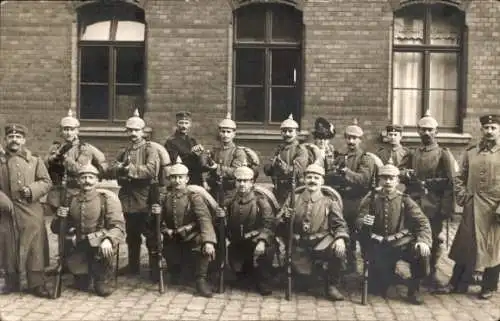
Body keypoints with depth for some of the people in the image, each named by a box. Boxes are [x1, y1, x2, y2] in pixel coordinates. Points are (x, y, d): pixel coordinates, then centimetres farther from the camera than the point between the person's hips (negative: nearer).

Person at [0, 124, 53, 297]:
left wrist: (32, 190, -13)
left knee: (35, 247, -2)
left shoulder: (34, 160, 7)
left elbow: (46, 182, 3)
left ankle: (36, 284, 4)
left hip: (31, 211, -1)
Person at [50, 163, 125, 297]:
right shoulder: (72, 200, 5)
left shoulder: (107, 198, -7)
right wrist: (59, 217, -12)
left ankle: (103, 280, -7)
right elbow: (56, 229, 12)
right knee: (81, 286, -3)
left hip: (99, 242, -4)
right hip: (78, 247, 4)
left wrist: (108, 240, -37)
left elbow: (118, 226, -16)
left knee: (104, 249, -37)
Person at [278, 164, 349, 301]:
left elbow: (340, 224, 1)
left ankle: (331, 286, -6)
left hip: (322, 242, -1)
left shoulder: (329, 202, 8)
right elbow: (279, 223, 7)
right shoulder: (294, 199, 10)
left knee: (339, 251, -32)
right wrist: (285, 217, -18)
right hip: (300, 244, 1)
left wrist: (340, 238, -22)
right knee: (301, 274, -20)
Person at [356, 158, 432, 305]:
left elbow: (422, 221, -8)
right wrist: (363, 222, -32)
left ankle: (414, 290, -7)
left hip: (400, 242, 1)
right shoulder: (371, 198, -1)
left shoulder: (404, 200, -1)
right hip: (378, 245, -1)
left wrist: (423, 240, -27)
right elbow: (359, 221, -7)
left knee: (421, 252, -30)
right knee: (377, 289, -11)